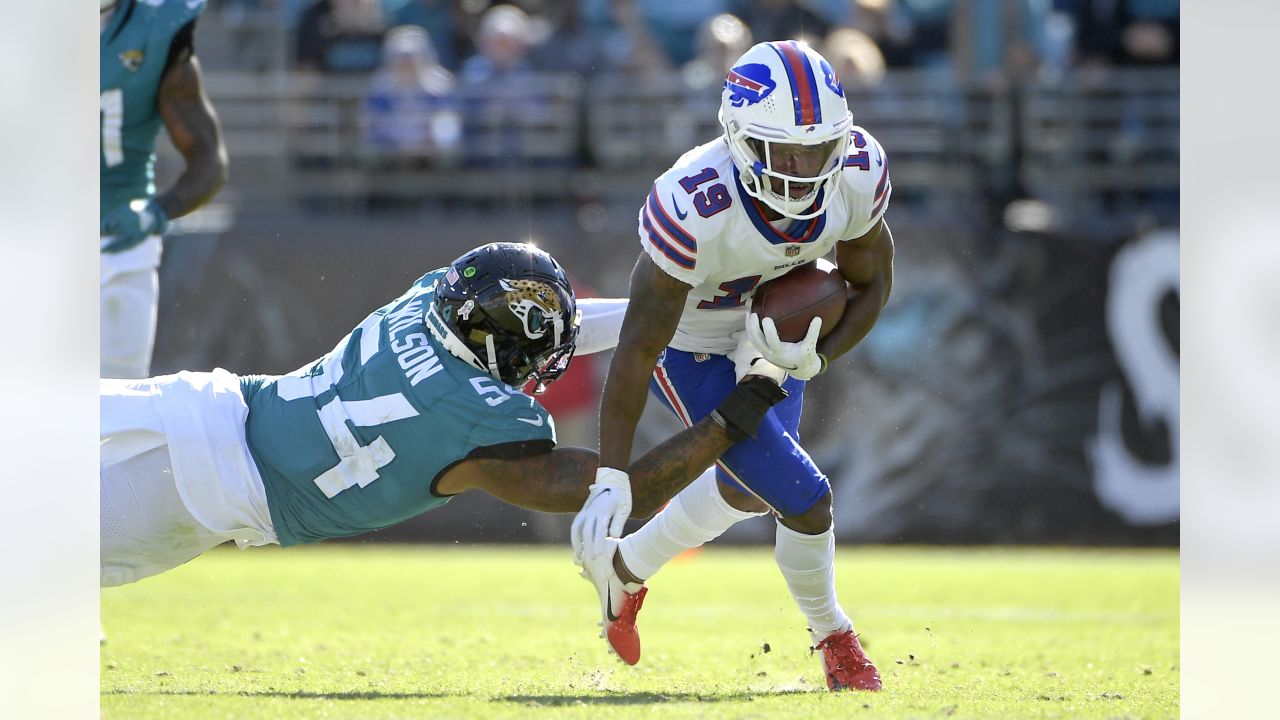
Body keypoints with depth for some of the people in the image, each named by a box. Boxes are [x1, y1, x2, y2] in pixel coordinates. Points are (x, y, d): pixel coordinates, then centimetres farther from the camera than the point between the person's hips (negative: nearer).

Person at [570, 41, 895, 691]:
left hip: (775, 340, 6)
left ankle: (622, 567, 52)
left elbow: (871, 283, -6)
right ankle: (834, 640, 19)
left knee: (747, 489, 26)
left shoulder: (858, 170, -26)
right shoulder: (693, 208, -40)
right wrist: (611, 477, -30)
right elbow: (639, 347, -31)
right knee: (803, 500, -10)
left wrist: (815, 357, -24)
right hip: (694, 351, -6)